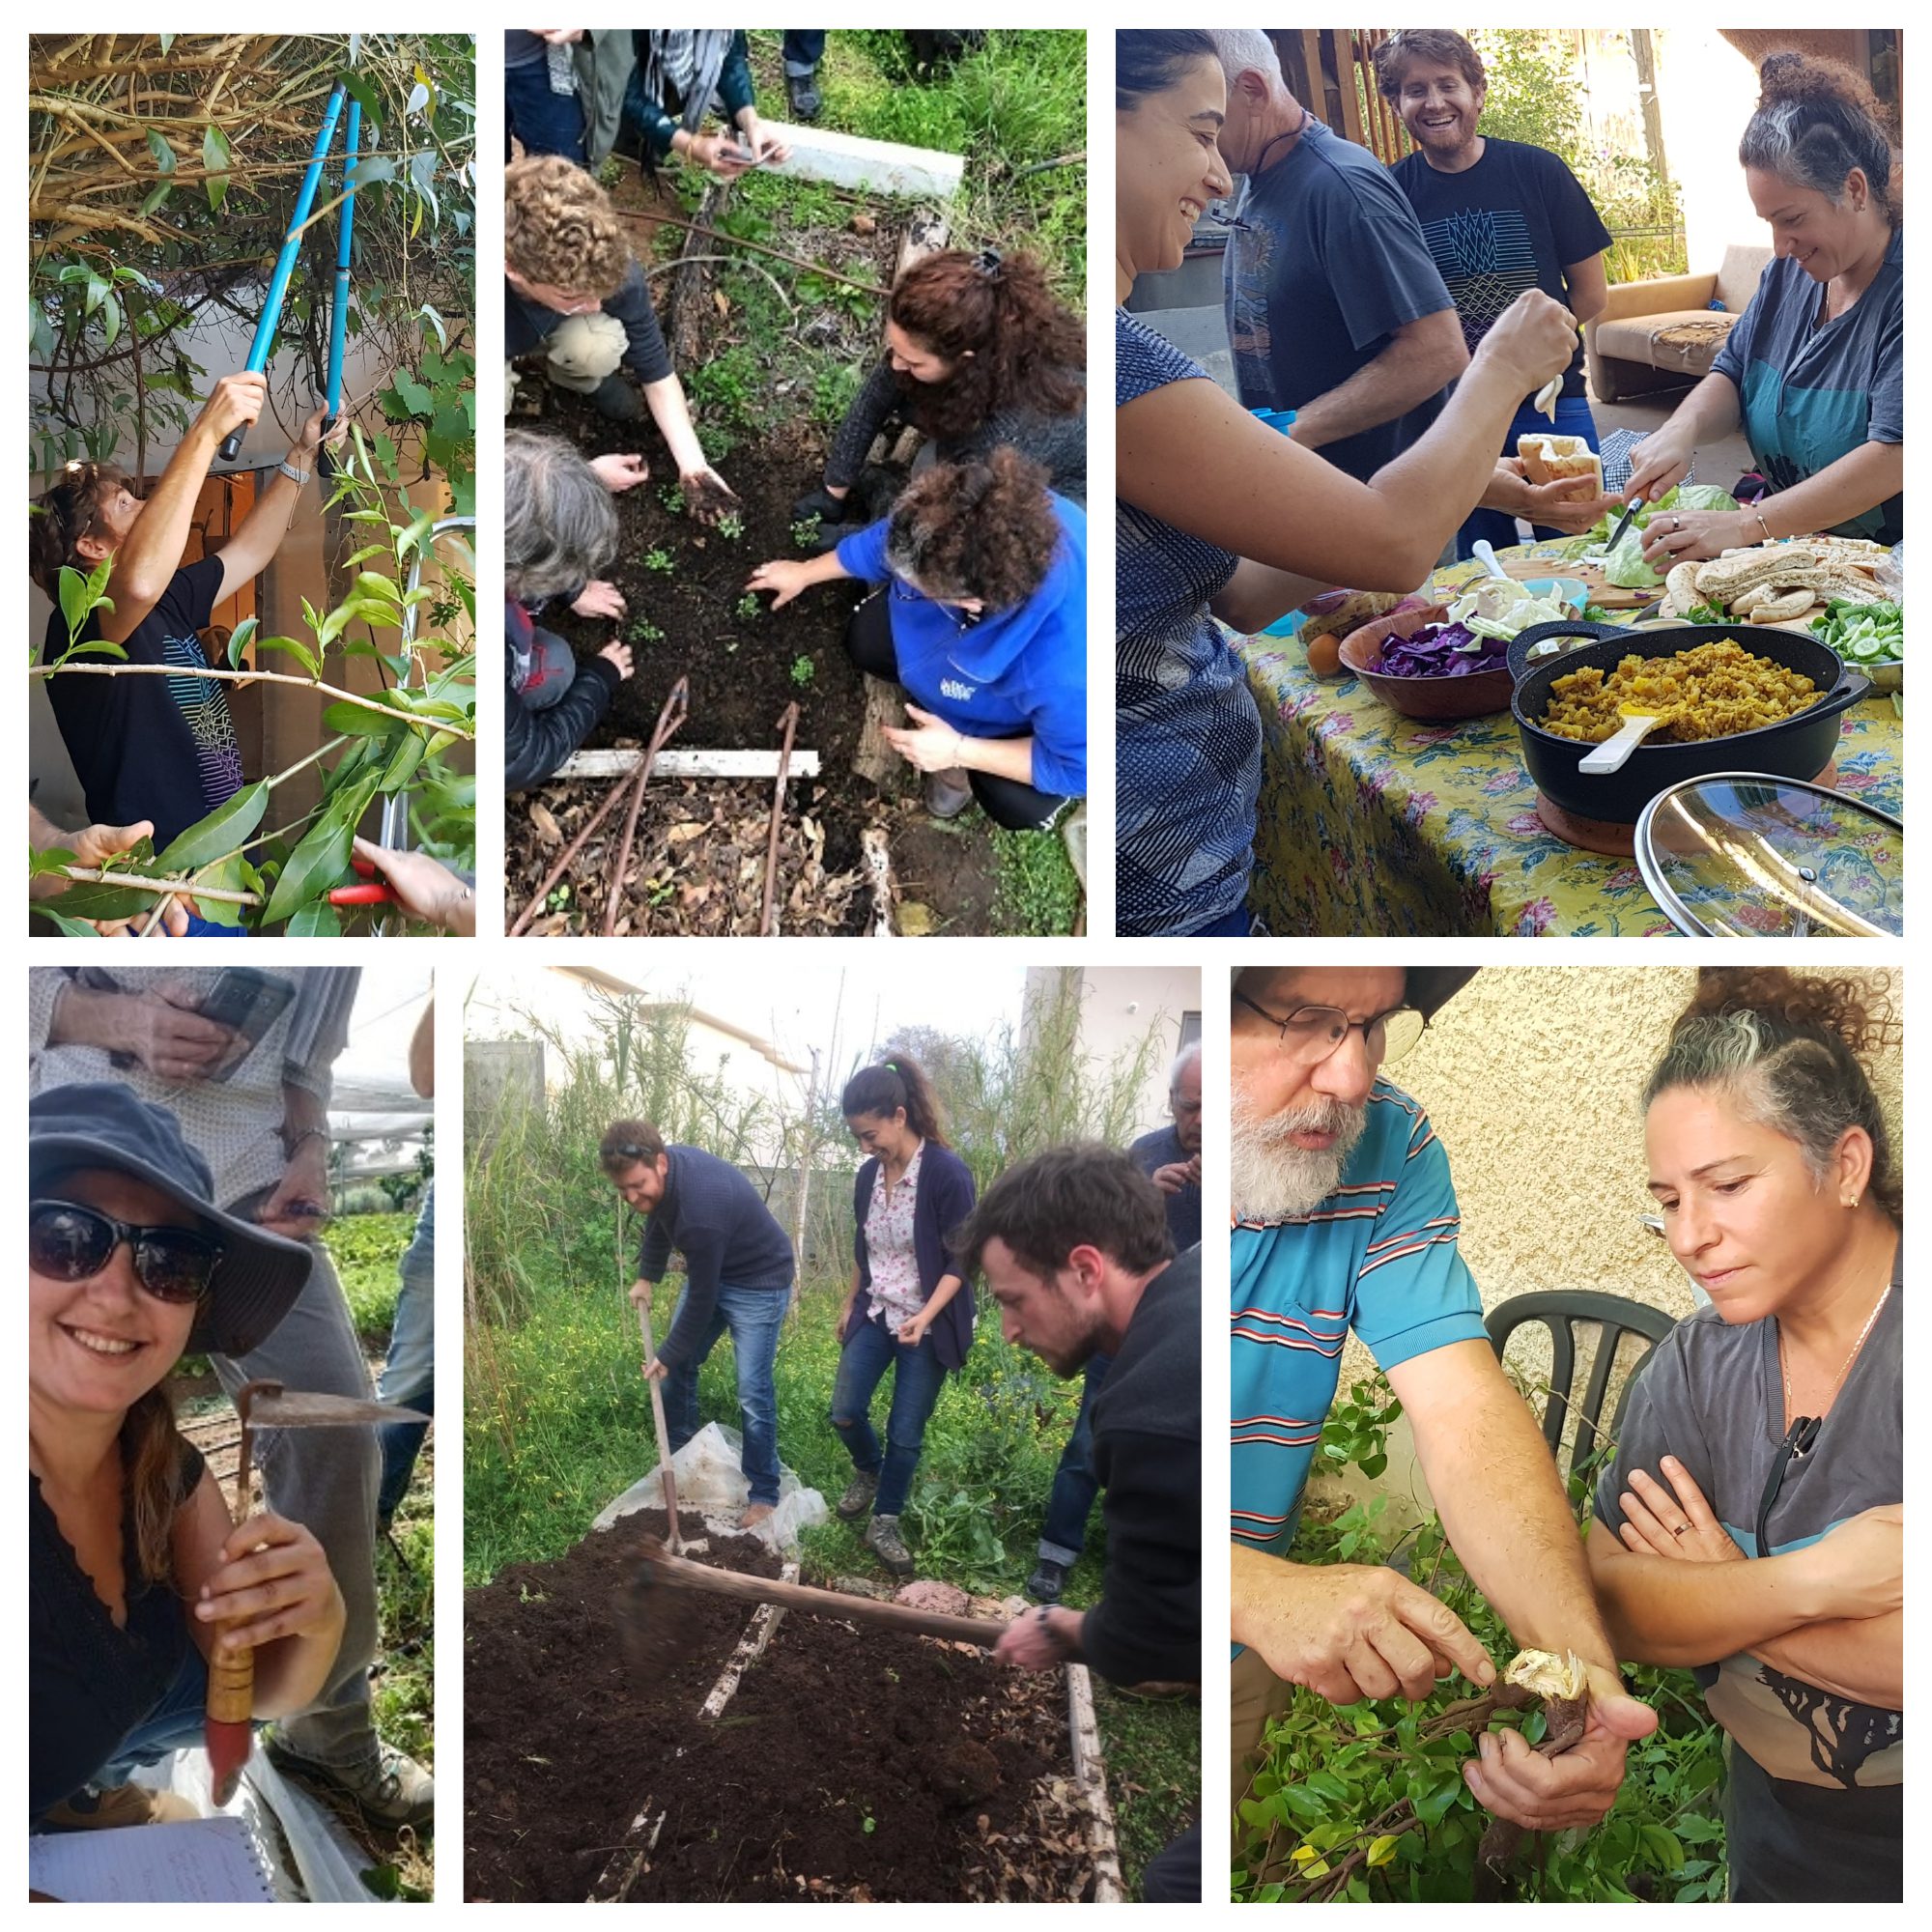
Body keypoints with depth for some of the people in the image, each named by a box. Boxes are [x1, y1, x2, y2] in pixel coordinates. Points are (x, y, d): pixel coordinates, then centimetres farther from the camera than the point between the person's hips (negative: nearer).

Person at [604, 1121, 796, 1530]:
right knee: (679, 1367, 11)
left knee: (752, 1391, -10)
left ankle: (763, 1495, 1)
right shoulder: (661, 1172, -15)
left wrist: (668, 1354, -15)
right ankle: (677, 1461, 27)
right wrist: (646, 1277, 6)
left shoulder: (701, 1209, -40)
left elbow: (701, 1298, -27)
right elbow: (658, 1220, 12)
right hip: (710, 1271, 9)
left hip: (757, 1282, -8)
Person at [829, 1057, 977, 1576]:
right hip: (875, 1314, 5)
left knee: (905, 1432, 2)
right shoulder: (868, 1176, 0)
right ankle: (868, 1472, 33)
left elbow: (960, 1260, -18)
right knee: (845, 1412, 2)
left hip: (926, 1325, -5)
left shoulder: (947, 1173, -20)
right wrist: (849, 1305, 21)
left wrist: (926, 1316, -27)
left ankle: (884, 1525, 18)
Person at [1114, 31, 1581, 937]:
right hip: (1151, 903, -9)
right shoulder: (1114, 353, -22)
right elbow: (1393, 545, -19)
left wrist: (1468, 486, 8)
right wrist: (1502, 368, -2)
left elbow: (1237, 591, 13)